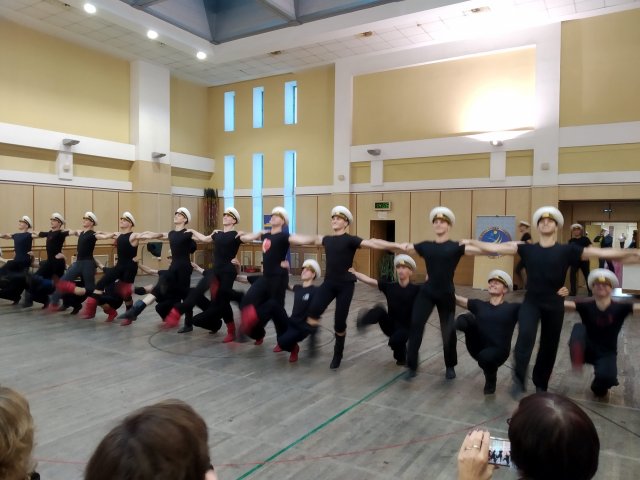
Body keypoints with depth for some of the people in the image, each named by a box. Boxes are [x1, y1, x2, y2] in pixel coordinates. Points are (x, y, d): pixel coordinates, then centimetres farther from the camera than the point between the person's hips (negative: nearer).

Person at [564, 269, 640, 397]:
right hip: (587, 350, 0)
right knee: (578, 328, -28)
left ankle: (599, 389, 8)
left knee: (606, 376, -29)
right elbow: (564, 304, -26)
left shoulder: (619, 308, -9)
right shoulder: (586, 306, -10)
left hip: (607, 353, 1)